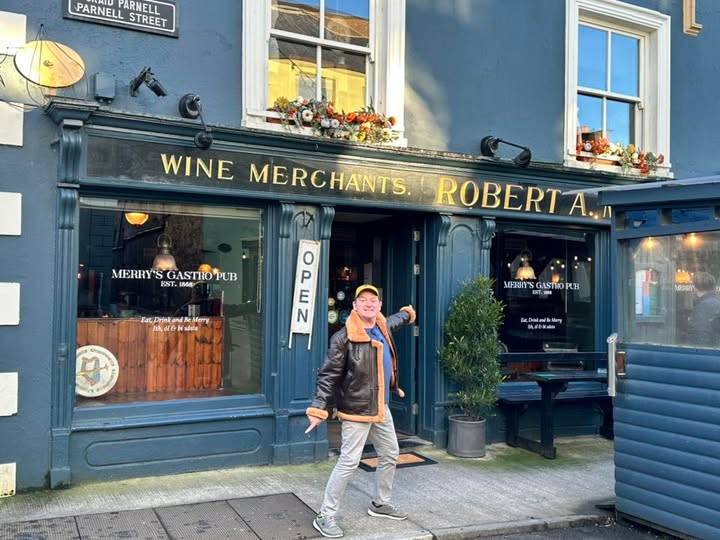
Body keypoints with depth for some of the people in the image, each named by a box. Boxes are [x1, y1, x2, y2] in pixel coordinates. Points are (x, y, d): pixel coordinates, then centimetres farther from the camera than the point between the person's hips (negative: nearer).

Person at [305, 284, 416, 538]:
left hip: (381, 408, 8)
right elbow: (328, 375, -18)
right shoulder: (343, 338, -19)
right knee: (348, 462, -8)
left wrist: (407, 314, 50)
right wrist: (318, 408, -23)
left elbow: (392, 322, 31)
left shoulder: (382, 327, 4)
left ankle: (380, 503, 38)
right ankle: (325, 516, 4)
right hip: (357, 410, -8)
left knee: (390, 455, 19)